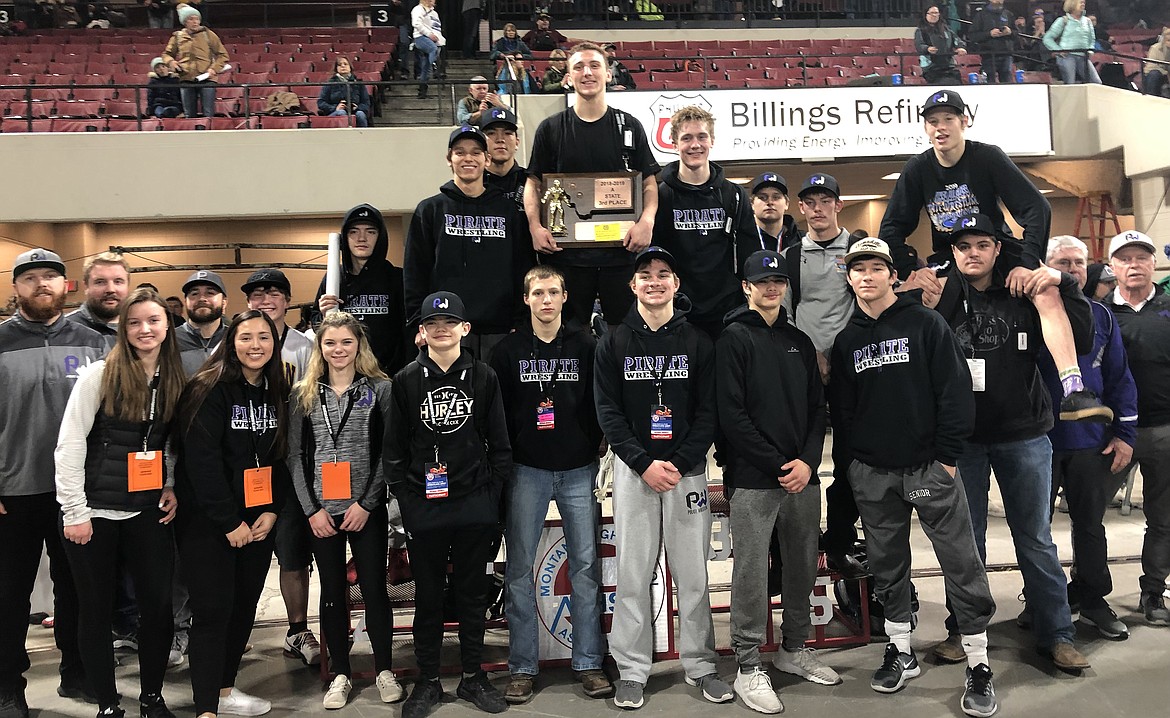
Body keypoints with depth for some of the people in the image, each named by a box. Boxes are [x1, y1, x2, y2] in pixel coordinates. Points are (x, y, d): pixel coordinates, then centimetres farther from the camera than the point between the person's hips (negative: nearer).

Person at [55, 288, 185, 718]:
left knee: (158, 604, 4)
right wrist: (74, 511, -11)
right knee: (97, 610, 6)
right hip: (95, 512, -3)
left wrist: (171, 486, 0)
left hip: (149, 512, 3)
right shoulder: (98, 375, -8)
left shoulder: (175, 381, 5)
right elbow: (69, 444, -9)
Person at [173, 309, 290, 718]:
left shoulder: (276, 394, 6)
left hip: (258, 522, 6)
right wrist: (230, 522, -17)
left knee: (245, 606, 13)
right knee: (213, 611, -5)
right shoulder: (210, 391, -13)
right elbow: (201, 461, -19)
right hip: (208, 523, -6)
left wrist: (272, 511, -3)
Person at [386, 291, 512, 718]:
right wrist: (403, 495, -4)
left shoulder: (483, 377, 2)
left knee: (474, 593, 11)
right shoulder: (406, 381, 2)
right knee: (428, 594, 10)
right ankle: (427, 680, 23)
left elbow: (499, 442, 3)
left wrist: (494, 491, -2)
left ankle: (472, 677, 25)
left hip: (476, 505, 0)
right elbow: (394, 445, 2)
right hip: (423, 507, 0)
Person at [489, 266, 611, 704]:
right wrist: (508, 458, -1)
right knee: (519, 569, 2)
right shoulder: (508, 351, 4)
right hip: (526, 470, 0)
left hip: (578, 470, 0)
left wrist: (592, 450, -2)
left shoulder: (585, 347, 5)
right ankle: (523, 667, 12)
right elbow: (497, 412, 4)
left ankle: (588, 663, 13)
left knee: (585, 565, 3)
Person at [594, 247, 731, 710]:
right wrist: (644, 464, -11)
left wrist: (680, 464, -11)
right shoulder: (614, 343, 5)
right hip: (633, 469, 0)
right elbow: (607, 411, -1)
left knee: (692, 572, 5)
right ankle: (632, 670, 14)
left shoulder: (698, 342, 5)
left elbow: (708, 411, 0)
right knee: (633, 573, 3)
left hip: (686, 469, 0)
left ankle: (700, 666, 18)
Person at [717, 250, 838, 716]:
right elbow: (732, 415, -10)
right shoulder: (734, 338, -2)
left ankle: (795, 649, 30)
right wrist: (778, 465, -12)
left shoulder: (799, 342, 16)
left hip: (802, 475, 6)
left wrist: (808, 460, -4)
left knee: (802, 567, 12)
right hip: (753, 478, -5)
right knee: (751, 572, -1)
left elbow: (817, 407, 13)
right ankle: (749, 667, 9)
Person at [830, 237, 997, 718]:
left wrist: (947, 456, -10)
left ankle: (979, 665, 11)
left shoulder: (926, 324, -2)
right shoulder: (847, 340, 10)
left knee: (962, 563, -1)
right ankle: (900, 651, 26)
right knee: (887, 565, 11)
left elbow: (956, 391, -6)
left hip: (930, 465, -4)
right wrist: (855, 457, 4)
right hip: (873, 474, 4)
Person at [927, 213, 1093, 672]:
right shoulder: (939, 298, -1)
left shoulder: (1026, 294, 1)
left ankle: (1055, 634, 22)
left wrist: (1063, 286, -12)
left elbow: (1081, 343, -5)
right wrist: (926, 315, -21)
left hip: (1024, 435, 0)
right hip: (962, 436, 0)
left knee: (1036, 538, 10)